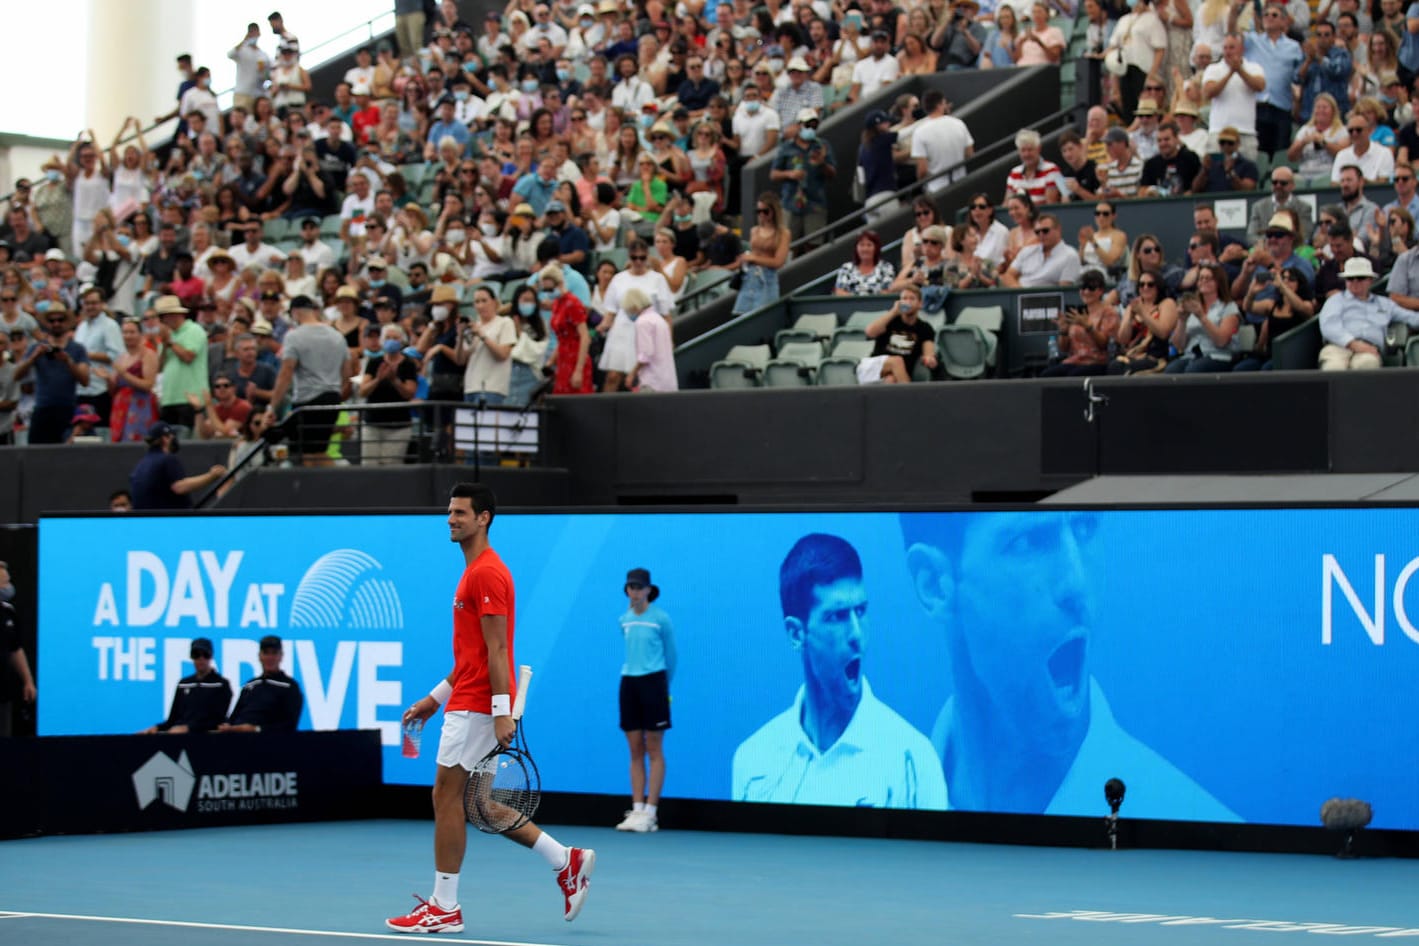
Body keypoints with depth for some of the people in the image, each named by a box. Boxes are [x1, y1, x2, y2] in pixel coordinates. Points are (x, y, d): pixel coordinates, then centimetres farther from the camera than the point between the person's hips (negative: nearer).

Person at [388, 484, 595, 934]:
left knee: (447, 796, -5)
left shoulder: (487, 573, -13)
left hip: (475, 709, -10)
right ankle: (566, 861, 14)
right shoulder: (475, 572, 19)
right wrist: (435, 699, 24)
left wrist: (502, 711, -23)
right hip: (468, 706, 10)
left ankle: (444, 908, 0)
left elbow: (497, 649, -19)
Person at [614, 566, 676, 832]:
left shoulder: (661, 619, -4)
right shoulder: (624, 620, 10)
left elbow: (670, 655, 6)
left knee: (654, 750, -3)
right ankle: (636, 810, 5)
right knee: (635, 750, 4)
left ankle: (650, 813, -4)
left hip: (652, 682, -5)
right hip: (629, 682, 5)